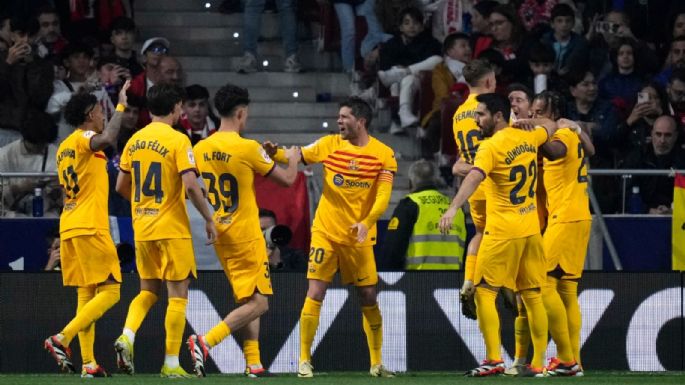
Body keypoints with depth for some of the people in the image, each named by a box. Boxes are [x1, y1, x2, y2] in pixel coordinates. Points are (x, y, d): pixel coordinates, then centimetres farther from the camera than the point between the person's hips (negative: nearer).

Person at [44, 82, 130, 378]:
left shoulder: (64, 146, 19)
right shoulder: (85, 139, -8)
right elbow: (106, 140, -32)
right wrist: (121, 106, -22)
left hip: (69, 228, 9)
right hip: (90, 227, -9)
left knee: (86, 295, 9)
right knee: (109, 292, -8)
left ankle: (88, 363, 3)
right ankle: (62, 339, -19)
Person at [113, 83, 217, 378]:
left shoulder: (134, 140, 7)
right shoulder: (177, 140, -11)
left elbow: (121, 186, 11)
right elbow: (191, 185, -19)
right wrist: (208, 219, -8)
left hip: (142, 229, 6)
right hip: (172, 229, -6)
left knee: (148, 290, 18)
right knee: (178, 294, 1)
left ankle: (127, 337, -6)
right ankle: (171, 364, -1)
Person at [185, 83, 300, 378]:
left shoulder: (200, 149, 2)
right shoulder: (248, 148, -15)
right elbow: (287, 180, -5)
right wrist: (293, 159, 17)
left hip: (220, 237, 7)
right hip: (246, 237, -7)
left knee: (246, 301, 15)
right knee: (257, 303, -5)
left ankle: (253, 364, 10)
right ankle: (205, 342, -21)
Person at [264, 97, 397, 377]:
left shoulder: (383, 154, -5)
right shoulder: (330, 144, -1)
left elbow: (383, 197, -10)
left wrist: (366, 223, -25)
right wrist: (275, 153, -24)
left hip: (359, 236, 0)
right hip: (326, 231, 0)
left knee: (369, 298, 4)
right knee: (315, 294, -8)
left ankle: (376, 363, 17)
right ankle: (304, 360, -3)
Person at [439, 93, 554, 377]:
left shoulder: (491, 147, -14)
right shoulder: (529, 137, 7)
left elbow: (474, 177, -31)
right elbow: (550, 129, 29)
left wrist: (453, 208, -42)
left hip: (503, 232, -7)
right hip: (531, 230, 7)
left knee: (484, 291, -2)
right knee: (532, 295, 9)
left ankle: (494, 359, -11)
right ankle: (538, 364, 10)